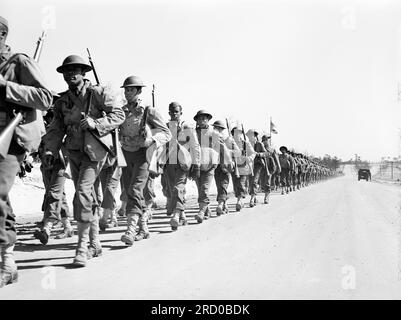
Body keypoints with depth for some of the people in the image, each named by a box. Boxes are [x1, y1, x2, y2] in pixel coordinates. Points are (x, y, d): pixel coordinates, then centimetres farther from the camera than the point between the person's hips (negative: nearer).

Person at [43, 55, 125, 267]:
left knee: (83, 191, -19)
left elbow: (119, 114, -8)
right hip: (74, 152, 6)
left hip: (94, 150, -6)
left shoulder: (97, 93, -5)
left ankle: (83, 245, -13)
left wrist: (96, 124, -21)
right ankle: (94, 244, 23)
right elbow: (56, 129, 7)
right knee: (88, 197, 12)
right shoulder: (62, 101, 10)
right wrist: (50, 150, -9)